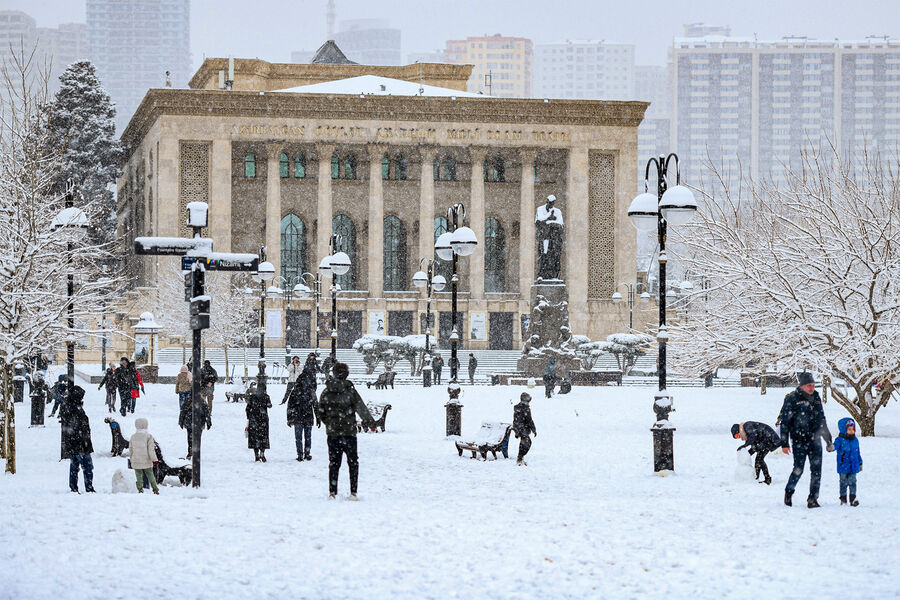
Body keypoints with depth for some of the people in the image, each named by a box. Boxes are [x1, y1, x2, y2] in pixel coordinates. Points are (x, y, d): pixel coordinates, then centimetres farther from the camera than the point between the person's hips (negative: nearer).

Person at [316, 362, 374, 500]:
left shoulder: (326, 392, 0)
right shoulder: (350, 390, -10)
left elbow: (320, 413, 5)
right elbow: (361, 408, -5)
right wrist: (370, 421, 7)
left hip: (332, 432, 3)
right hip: (348, 431, -3)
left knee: (334, 462, 10)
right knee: (353, 462, 7)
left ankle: (332, 492, 6)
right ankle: (353, 492, 2)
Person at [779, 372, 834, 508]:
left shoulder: (816, 398, 12)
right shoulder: (792, 399, -7)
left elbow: (822, 419, 22)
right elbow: (784, 421, -6)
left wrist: (828, 440, 23)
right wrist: (784, 443, -9)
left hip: (815, 441, 5)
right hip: (799, 442, -5)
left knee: (816, 470, -2)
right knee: (798, 470, -1)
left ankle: (813, 499, 4)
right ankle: (789, 491, 25)